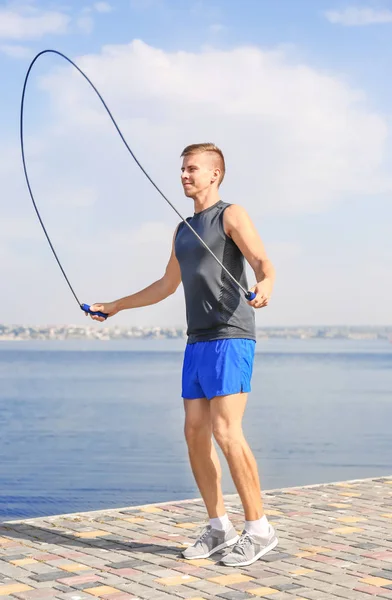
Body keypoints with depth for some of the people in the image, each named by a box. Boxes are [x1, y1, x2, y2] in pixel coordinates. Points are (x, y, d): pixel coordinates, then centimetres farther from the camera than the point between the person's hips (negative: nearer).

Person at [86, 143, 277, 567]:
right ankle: (219, 529, 13)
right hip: (197, 344, 8)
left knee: (226, 432, -15)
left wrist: (265, 285, -41)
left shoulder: (231, 215, -2)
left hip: (230, 340, -8)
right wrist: (115, 306, 37)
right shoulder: (183, 230, 21)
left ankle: (259, 529, -6)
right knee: (195, 436, 4)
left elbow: (264, 264, -17)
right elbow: (166, 286, 32)